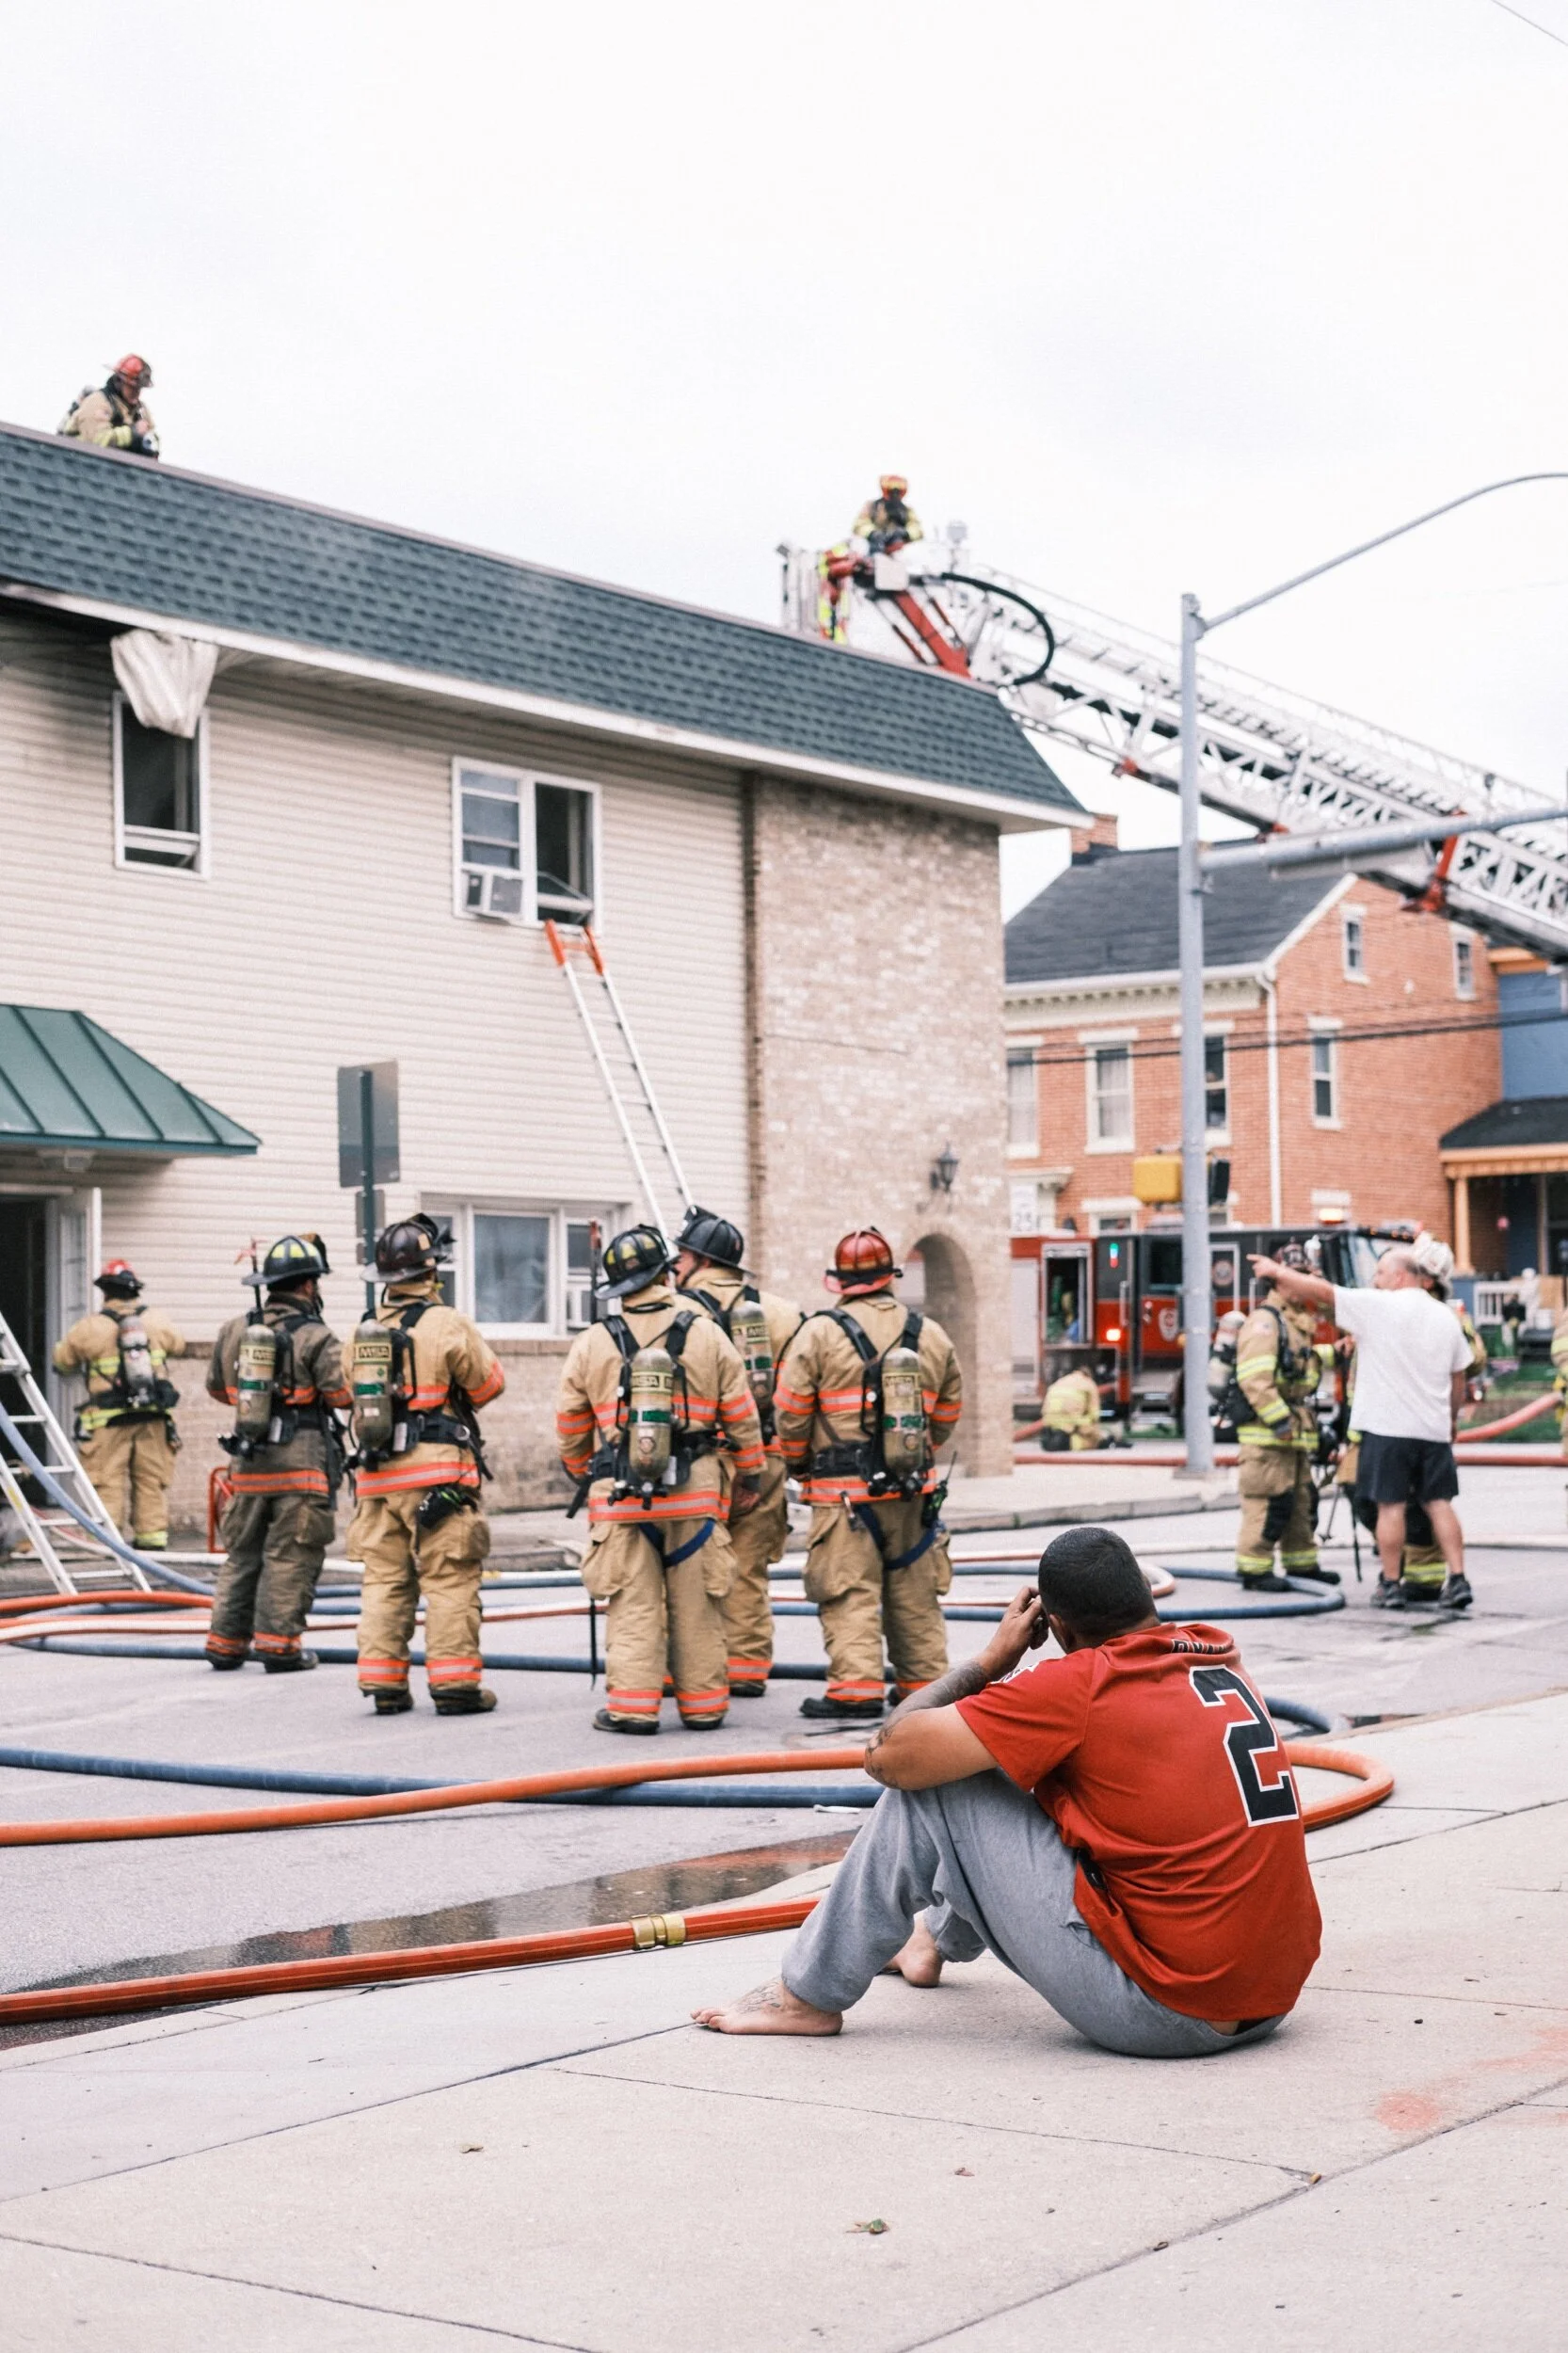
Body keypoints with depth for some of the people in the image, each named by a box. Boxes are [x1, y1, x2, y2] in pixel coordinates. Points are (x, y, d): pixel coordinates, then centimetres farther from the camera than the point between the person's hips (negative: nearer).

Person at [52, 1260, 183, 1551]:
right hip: (153, 1418, 3)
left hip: (110, 1420, -3)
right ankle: (154, 1541, 14)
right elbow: (178, 1346, 22)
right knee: (151, 1482, 11)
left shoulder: (89, 1329, -7)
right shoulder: (156, 1322, 4)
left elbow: (62, 1360, 7)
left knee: (108, 1483, 1)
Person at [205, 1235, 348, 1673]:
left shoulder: (234, 1331, 6)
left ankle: (226, 1643, 17)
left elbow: (217, 1387, 18)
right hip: (301, 1462, -5)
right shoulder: (315, 1338, -11)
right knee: (290, 1557, -1)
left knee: (242, 1553, 14)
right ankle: (278, 1643, -2)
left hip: (248, 1461, 5)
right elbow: (343, 1392, -15)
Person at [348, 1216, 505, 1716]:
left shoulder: (363, 1331, 9)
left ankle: (383, 1682, 10)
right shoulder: (446, 1324, -9)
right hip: (438, 1471, -5)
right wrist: (472, 1339, 15)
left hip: (377, 1474, 5)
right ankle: (454, 1683, -2)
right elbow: (488, 1382, 0)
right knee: (450, 1580, -1)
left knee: (384, 1580, 10)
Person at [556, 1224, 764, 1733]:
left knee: (633, 1606, 2)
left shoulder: (591, 1344, 1)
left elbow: (570, 1425, 8)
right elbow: (741, 1414, 4)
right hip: (696, 1497, 0)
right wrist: (750, 1476, 17)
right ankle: (703, 1705, 13)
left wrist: (584, 1478, 26)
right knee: (697, 1607, 7)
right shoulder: (706, 1335, 0)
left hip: (621, 1497, 0)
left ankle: (631, 1705, -1)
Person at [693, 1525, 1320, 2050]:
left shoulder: (1076, 1686, -12)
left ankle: (810, 1995, 14)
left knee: (926, 1786, 0)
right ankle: (939, 1935, 53)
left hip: (1163, 2012, -8)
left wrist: (993, 1659, 3)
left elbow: (889, 1755, -10)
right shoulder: (1222, 1658, 8)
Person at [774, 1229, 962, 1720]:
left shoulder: (820, 1333, -7)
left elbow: (791, 1412, -4)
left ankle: (856, 1688, -8)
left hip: (845, 1491, -5)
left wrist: (799, 1463, 12)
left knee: (850, 1593, -3)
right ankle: (925, 1685, 18)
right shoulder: (931, 1335, 8)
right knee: (916, 1593, 12)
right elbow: (948, 1411, 15)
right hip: (915, 1492, 5)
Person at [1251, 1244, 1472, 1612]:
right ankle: (1458, 1580, 3)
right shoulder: (1445, 1317, 10)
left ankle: (1390, 1585, 5)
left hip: (1388, 1427, -5)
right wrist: (1452, 1418, 29)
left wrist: (1277, 1271, 4)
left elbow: (1322, 1291, -7)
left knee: (1390, 1505, 0)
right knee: (1439, 1503, 9)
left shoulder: (1379, 1307, -8)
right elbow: (1459, 1377, 16)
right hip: (1435, 1430, 5)